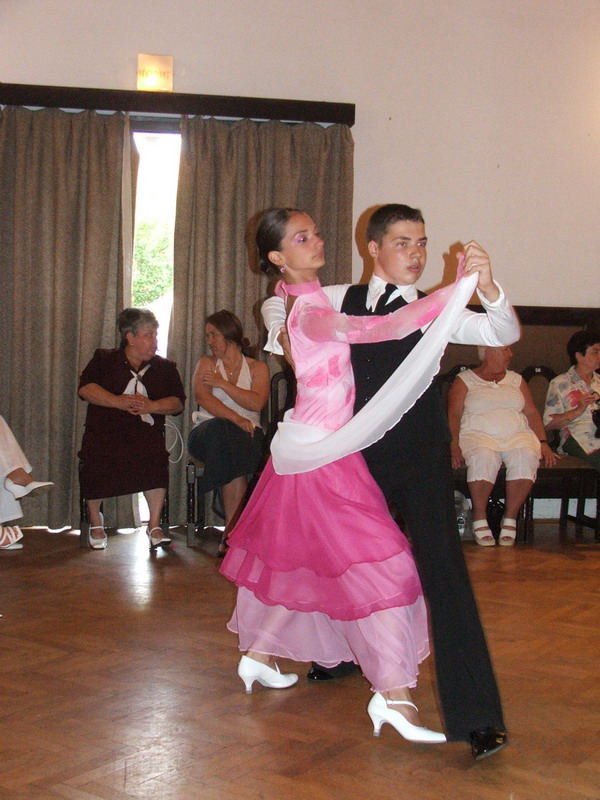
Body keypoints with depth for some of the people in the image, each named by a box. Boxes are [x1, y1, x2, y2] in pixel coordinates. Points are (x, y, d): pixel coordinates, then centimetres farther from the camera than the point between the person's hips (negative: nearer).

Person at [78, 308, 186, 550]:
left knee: (155, 456, -31)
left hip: (145, 430, 1)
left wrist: (150, 406, -13)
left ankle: (154, 525, -17)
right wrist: (119, 401, -15)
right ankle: (95, 521, -4)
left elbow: (178, 402, 5)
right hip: (105, 428, 0)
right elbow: (85, 388, -2)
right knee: (95, 458, -29)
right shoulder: (104, 360, 14)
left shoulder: (165, 368, 17)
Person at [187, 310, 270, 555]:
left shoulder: (257, 367, 15)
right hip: (208, 432, 0)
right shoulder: (206, 364, 17)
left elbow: (257, 402, -4)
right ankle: (234, 533, -39)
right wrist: (235, 418, -18)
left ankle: (230, 534, -37)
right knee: (222, 430, -38)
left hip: (247, 432, 0)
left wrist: (222, 383, -5)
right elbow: (202, 398, -3)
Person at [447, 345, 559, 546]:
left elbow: (532, 413, 15)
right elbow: (453, 414, 1)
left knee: (525, 456, -33)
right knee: (484, 458, -38)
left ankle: (510, 519, -26)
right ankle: (479, 520, -26)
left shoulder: (516, 380, 22)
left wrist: (543, 444, 0)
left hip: (517, 435, 3)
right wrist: (454, 446, -15)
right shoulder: (464, 379, 12)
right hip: (478, 435, -3)